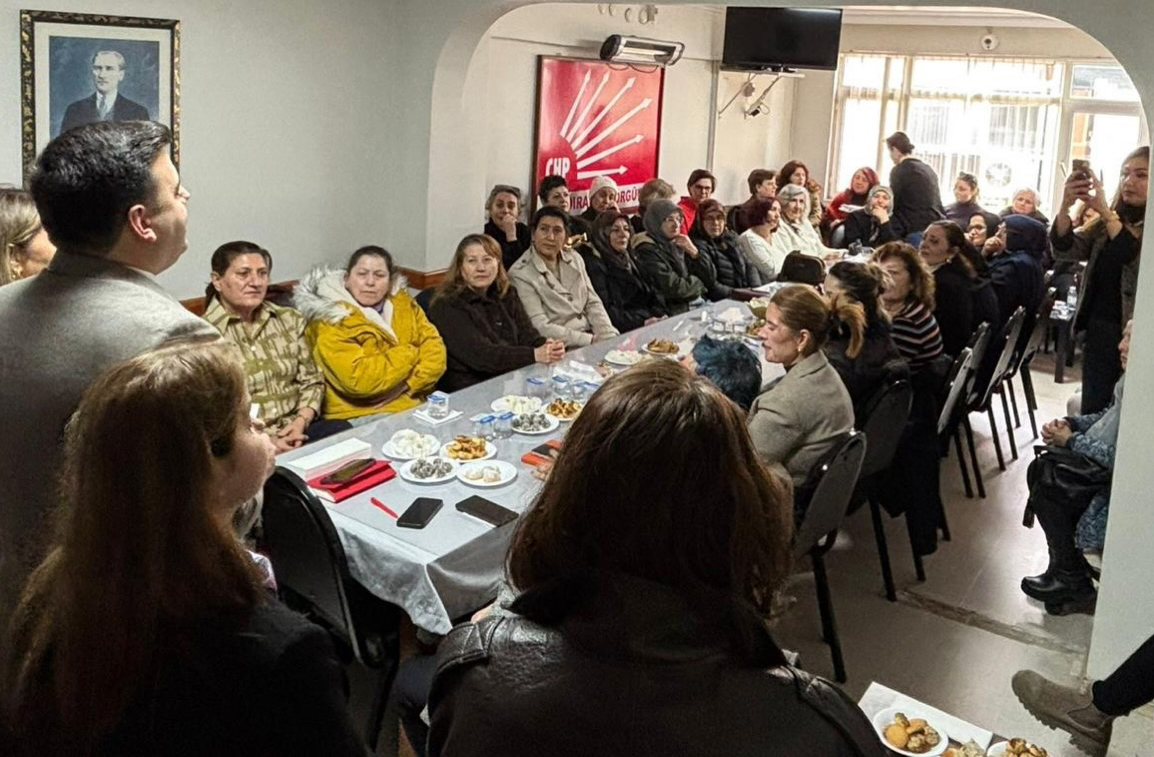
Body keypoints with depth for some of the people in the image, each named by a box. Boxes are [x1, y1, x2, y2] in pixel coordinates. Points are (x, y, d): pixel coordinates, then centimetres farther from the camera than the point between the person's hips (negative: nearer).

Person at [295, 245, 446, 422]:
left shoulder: (403, 304, 8)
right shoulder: (332, 320, -10)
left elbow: (435, 353, 3)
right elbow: (359, 380, -21)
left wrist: (405, 385, -14)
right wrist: (409, 354, -11)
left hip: (413, 405, 6)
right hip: (359, 416, -6)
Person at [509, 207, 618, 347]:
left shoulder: (575, 259, 11)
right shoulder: (520, 275, -9)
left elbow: (593, 303, 12)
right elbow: (541, 328, -14)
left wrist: (608, 336, -7)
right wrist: (590, 340, -17)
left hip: (591, 337, 6)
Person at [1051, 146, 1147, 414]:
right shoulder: (1106, 224, 9)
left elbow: (1138, 259, -24)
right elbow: (1065, 250, -2)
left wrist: (1104, 211, -27)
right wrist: (1065, 206, -19)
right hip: (1099, 331, 5)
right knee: (1092, 413, 9)